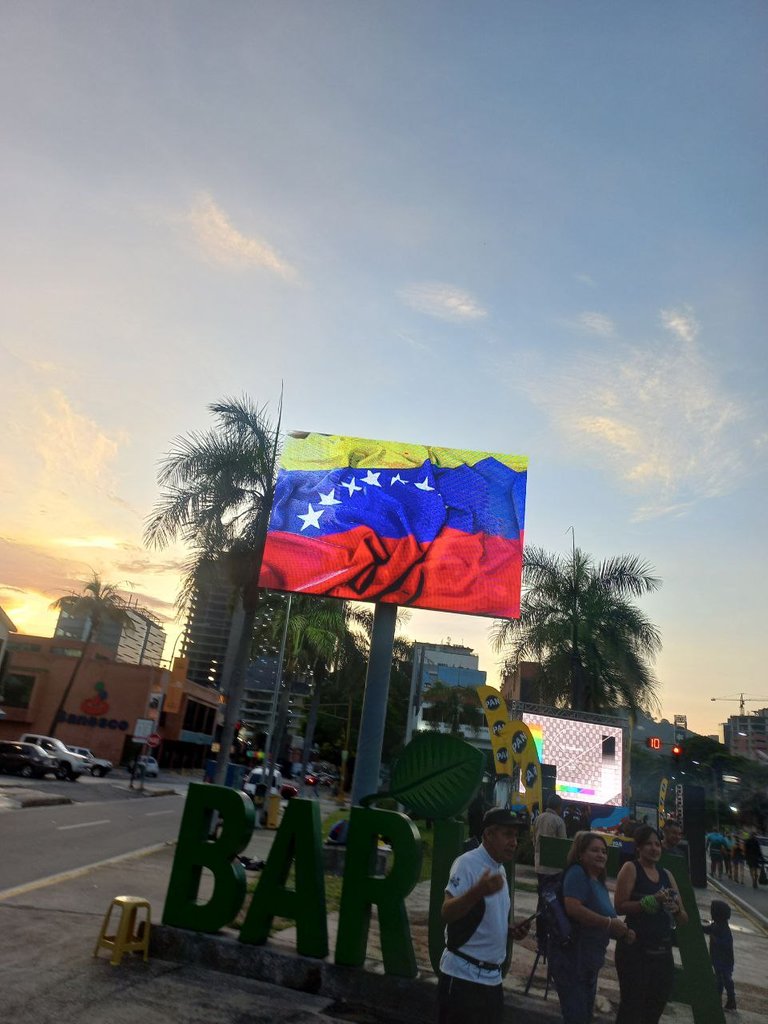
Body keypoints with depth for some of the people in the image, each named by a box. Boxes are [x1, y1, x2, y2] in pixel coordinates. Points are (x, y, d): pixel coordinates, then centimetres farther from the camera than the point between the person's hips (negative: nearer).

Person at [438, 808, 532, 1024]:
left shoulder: (500, 869, 11)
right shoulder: (467, 863, -17)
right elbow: (446, 913, -28)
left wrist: (511, 931, 2)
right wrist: (478, 891, -44)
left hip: (492, 978, 8)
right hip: (463, 977, -8)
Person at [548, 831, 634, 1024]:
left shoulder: (599, 882, 12)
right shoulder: (577, 873, -15)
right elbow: (573, 908, -30)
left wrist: (622, 932, 1)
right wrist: (610, 923, -22)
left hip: (590, 961, 10)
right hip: (570, 956, -9)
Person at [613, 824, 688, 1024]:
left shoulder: (666, 875, 12)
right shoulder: (631, 868, -7)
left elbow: (684, 920, 11)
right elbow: (619, 906, -18)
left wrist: (676, 909, -11)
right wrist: (652, 901, -25)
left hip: (663, 950, 7)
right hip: (634, 948, -7)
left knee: (656, 1007, 17)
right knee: (631, 1005, -3)